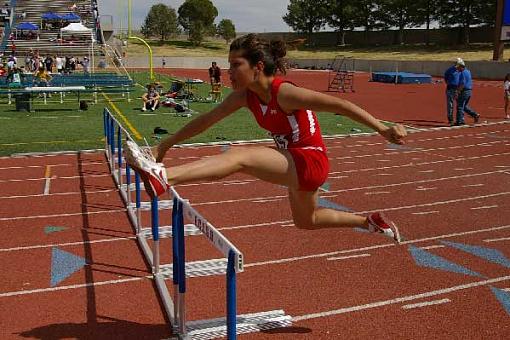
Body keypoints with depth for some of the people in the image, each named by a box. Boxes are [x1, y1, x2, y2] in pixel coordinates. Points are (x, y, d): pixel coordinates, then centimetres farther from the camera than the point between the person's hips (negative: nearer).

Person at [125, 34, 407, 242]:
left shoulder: (284, 93, -24)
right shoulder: (244, 96, -2)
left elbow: (339, 105, -25)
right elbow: (207, 120, 3)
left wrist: (383, 130, -28)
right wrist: (166, 144, 3)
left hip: (311, 161, -9)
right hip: (295, 165, 9)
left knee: (240, 156, -28)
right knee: (306, 221, 31)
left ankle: (163, 177, -39)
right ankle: (371, 222, 46)